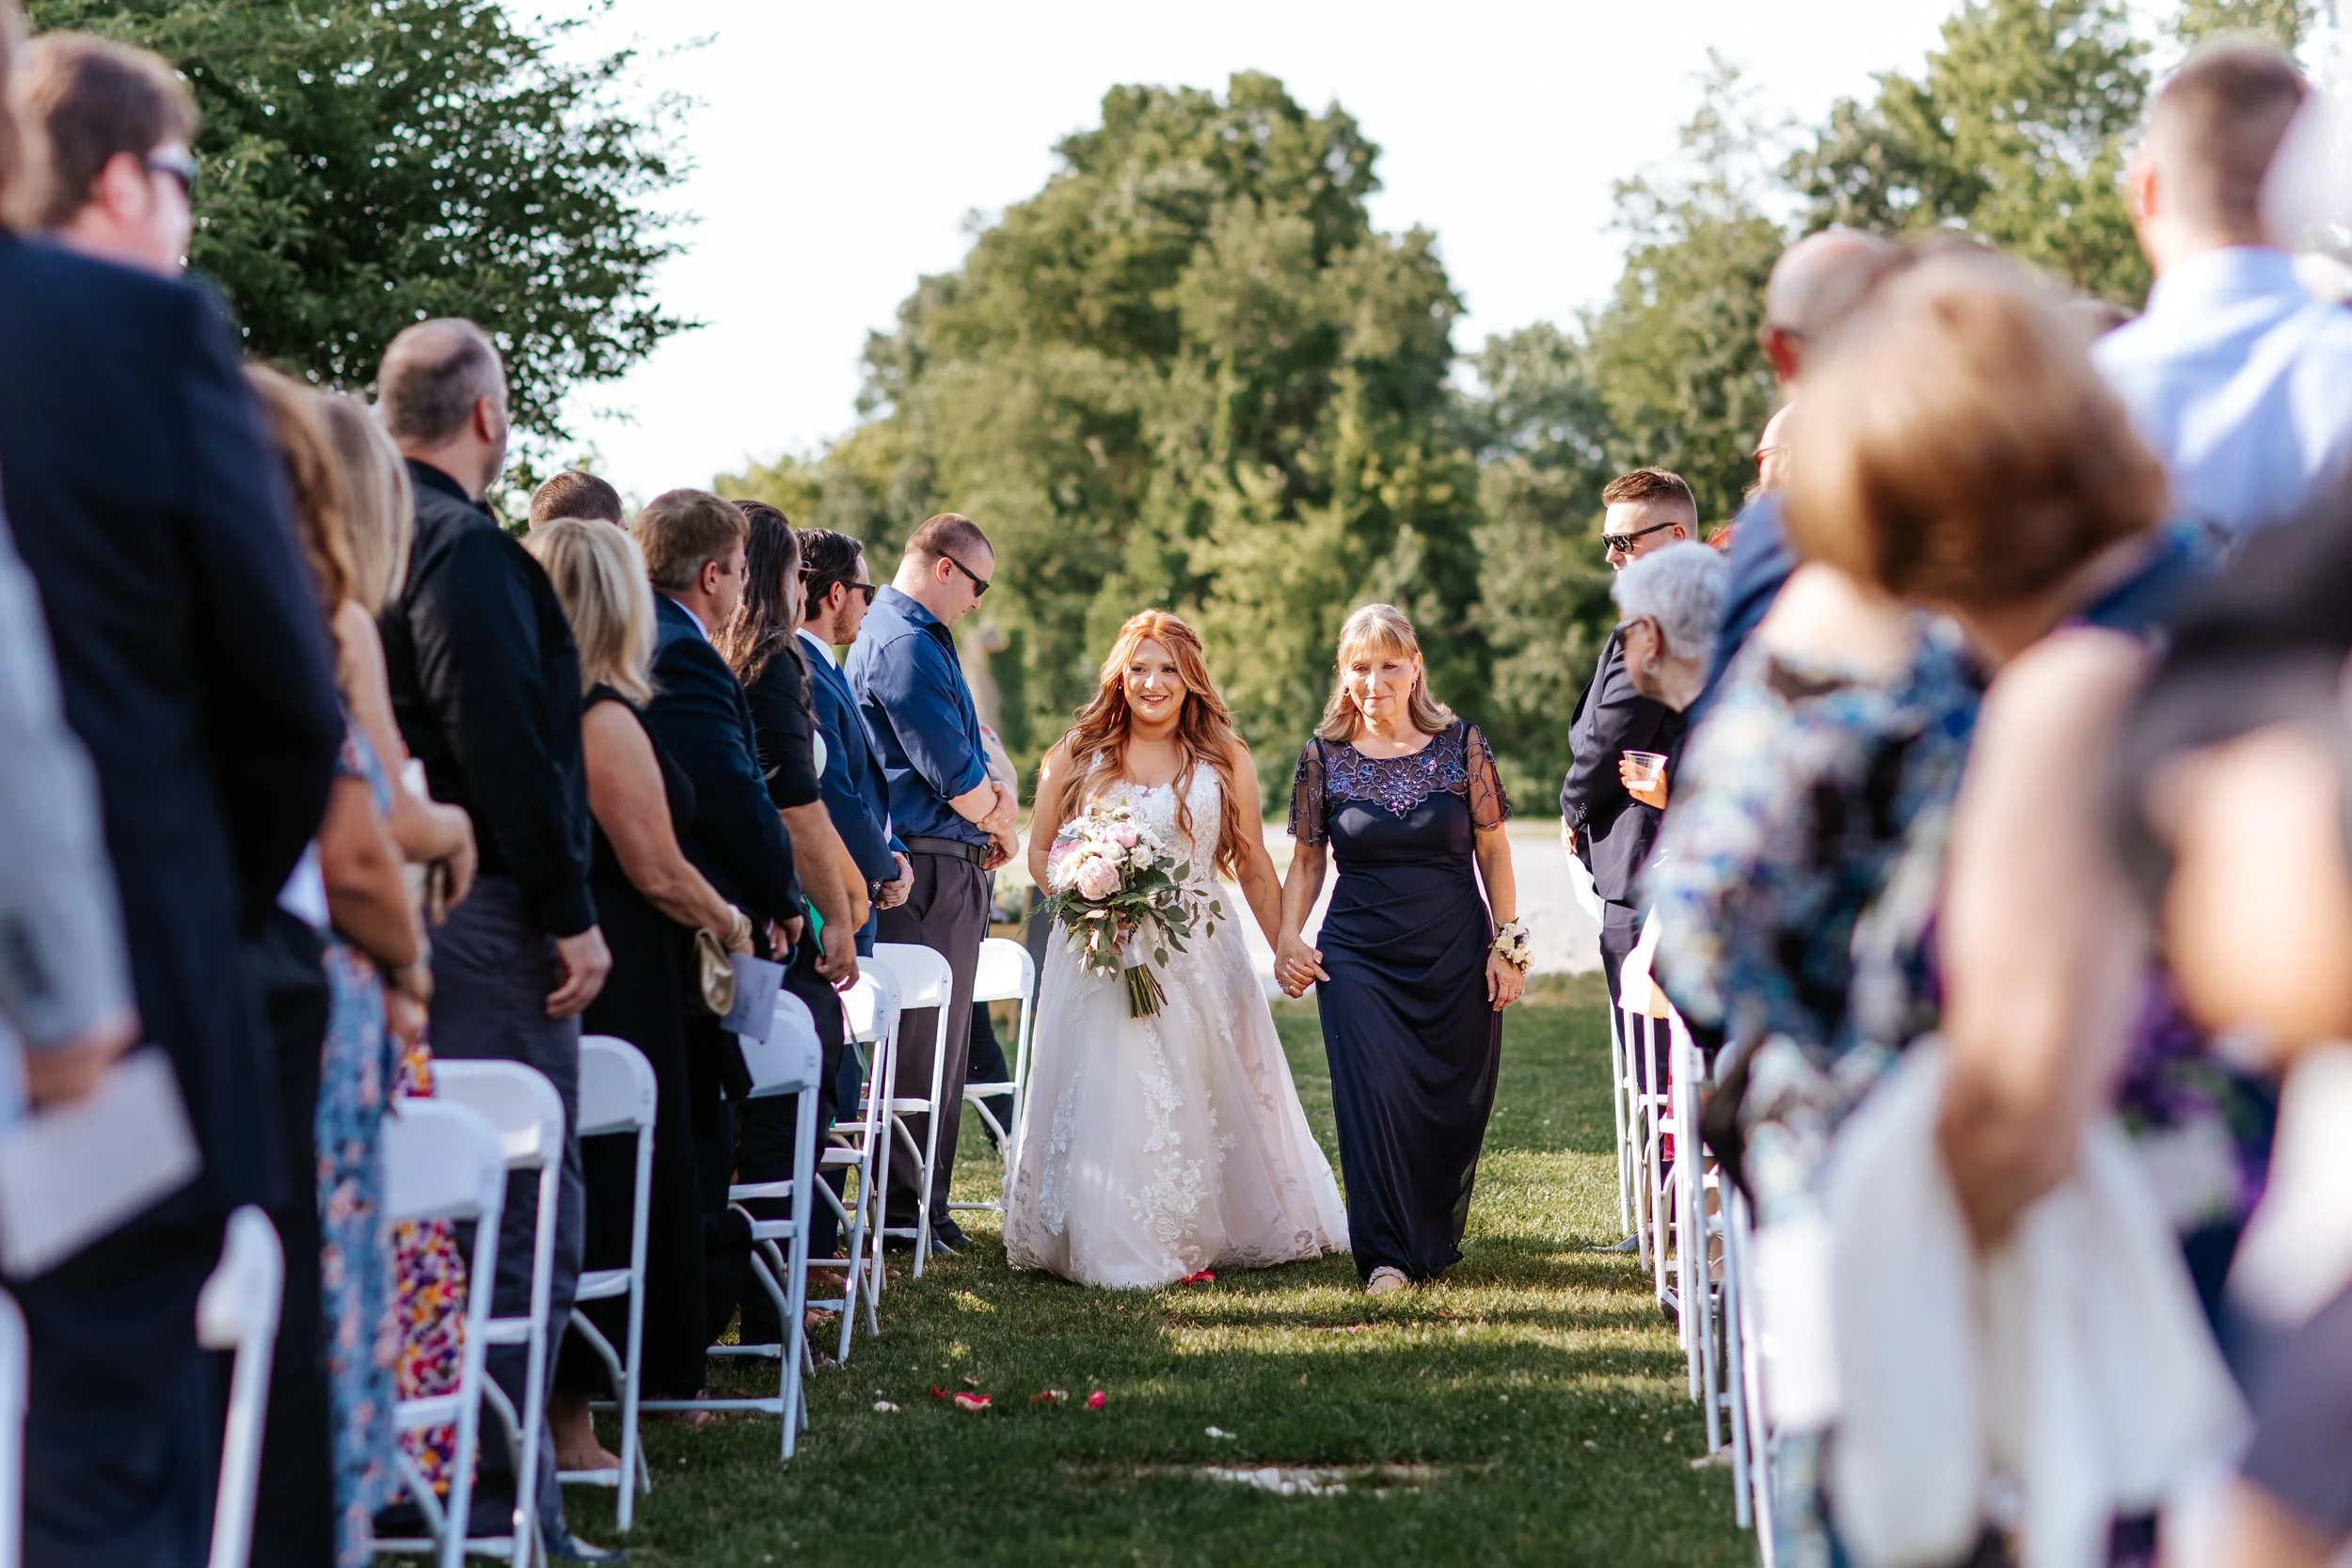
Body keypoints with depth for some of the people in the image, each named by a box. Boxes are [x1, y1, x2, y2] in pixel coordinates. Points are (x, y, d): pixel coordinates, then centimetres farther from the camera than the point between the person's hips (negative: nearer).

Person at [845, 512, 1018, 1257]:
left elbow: (962, 740, 22)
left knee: (939, 1043, 15)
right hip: (929, 868, -11)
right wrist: (995, 823, 1)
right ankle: (907, 1212, -1)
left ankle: (922, 1199, 22)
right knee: (920, 1048, -6)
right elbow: (949, 769, -17)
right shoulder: (905, 645, -16)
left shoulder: (923, 637, 18)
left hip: (950, 867, 11)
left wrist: (993, 792, 3)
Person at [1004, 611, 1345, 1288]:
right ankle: (1118, 1249, 4)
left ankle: (1198, 1238, 19)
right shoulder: (1078, 755, 4)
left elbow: (1253, 865, 8)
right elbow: (1040, 853, 8)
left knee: (1203, 1098, 4)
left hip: (1198, 959, 1)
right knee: (1108, 1098, -5)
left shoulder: (1224, 761, 5)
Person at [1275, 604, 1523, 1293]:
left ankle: (1437, 1239, 26)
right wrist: (1288, 936, -5)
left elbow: (1493, 850, 4)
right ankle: (1387, 1254, -2)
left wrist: (1507, 944, 0)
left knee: (1454, 1107, 5)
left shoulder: (1460, 745, 0)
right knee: (1374, 1097, -12)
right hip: (1358, 956, 0)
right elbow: (1308, 860, 8)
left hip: (1455, 953, 0)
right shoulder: (1324, 756, 1)